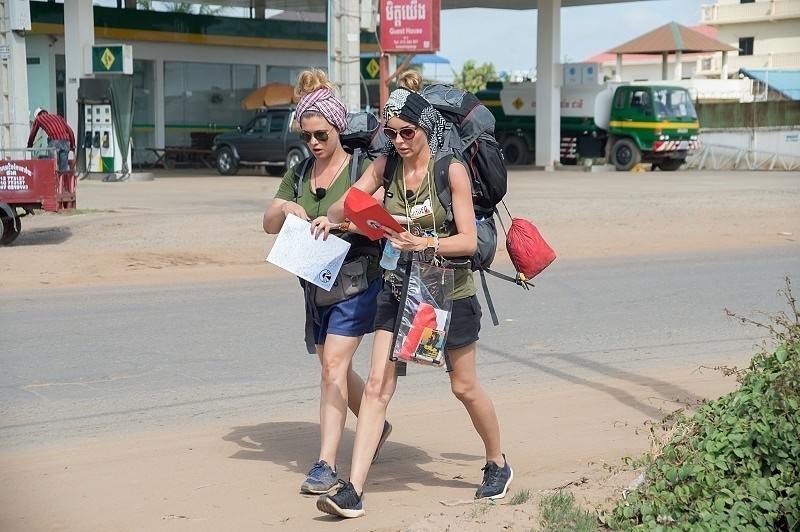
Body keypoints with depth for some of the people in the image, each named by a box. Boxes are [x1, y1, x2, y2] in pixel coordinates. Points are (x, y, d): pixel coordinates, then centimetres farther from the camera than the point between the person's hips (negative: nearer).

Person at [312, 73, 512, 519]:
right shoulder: (385, 165, -1)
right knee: (377, 387, -6)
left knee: (465, 387, 12)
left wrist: (424, 243, -33)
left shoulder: (451, 170, -14)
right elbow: (347, 203, -1)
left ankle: (498, 465, 37)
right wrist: (329, 217, -24)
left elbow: (469, 240, -17)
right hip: (399, 287, 4)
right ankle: (353, 491, -8)